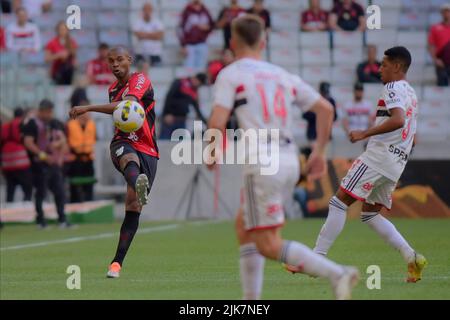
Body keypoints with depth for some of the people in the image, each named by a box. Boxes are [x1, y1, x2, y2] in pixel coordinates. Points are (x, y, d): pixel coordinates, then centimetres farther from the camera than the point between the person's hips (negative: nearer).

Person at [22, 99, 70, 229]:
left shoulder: (54, 123, 14)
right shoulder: (32, 123, -8)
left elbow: (62, 138, 17)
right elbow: (28, 143, -15)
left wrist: (58, 143, -8)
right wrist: (42, 155, -20)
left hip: (55, 163, 7)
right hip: (40, 164, -7)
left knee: (60, 191, 6)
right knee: (41, 192, -3)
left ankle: (62, 219, 12)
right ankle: (41, 220, 4)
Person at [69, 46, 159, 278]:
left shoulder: (140, 80, -4)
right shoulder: (113, 89, 18)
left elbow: (127, 105, -24)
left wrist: (88, 108, -31)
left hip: (147, 152, -2)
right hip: (122, 144, 2)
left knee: (133, 209, -8)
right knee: (130, 159, -38)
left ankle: (117, 263, 0)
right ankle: (139, 185, -76)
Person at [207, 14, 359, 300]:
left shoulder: (231, 75, 0)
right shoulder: (282, 75, 17)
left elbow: (217, 123, -11)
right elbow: (326, 108, 15)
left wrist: (212, 153, 8)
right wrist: (320, 151, 22)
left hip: (263, 165, -7)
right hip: (290, 161, 7)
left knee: (268, 246, -6)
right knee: (243, 225, 21)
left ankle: (338, 273, -21)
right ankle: (251, 301, 18)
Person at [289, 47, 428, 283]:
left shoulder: (393, 88, -6)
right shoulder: (411, 94, 23)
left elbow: (398, 120, -25)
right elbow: (411, 137, 27)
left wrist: (364, 134, -23)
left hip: (379, 155, -9)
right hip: (397, 163, 9)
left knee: (339, 201, -8)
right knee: (370, 214, 15)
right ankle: (412, 258, 3)